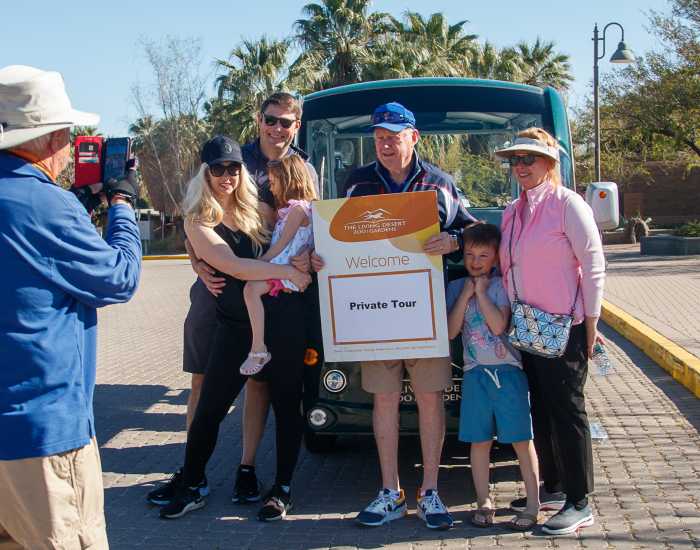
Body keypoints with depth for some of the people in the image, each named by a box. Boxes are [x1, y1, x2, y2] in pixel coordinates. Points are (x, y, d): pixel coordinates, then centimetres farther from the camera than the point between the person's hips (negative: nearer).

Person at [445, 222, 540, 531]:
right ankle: (483, 504, 18)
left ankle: (533, 505, 8)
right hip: (475, 374, 3)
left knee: (521, 440, 0)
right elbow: (450, 331, -5)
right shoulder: (456, 288, 7)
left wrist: (481, 291, -11)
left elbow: (499, 325, -16)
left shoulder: (501, 286, -2)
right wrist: (466, 293, -8)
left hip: (509, 372, -3)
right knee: (479, 441, 7)